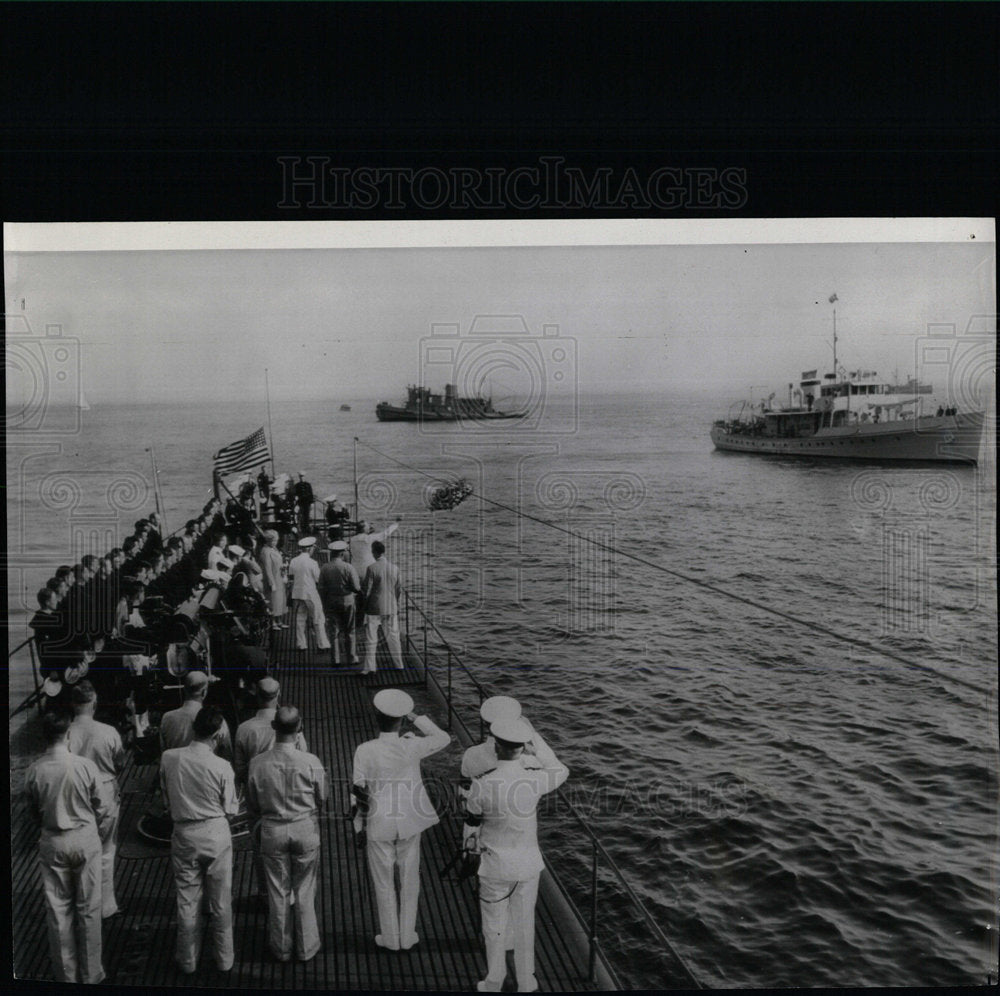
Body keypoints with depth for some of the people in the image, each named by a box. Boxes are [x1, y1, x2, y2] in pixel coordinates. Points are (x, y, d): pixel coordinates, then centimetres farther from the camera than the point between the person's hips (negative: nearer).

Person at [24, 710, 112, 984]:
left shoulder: (34, 772, -11)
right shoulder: (86, 766, -15)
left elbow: (34, 810, 4)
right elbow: (100, 808, -5)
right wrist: (101, 834, 13)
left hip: (52, 843, 1)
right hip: (85, 839, -1)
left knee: (58, 910, 12)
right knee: (88, 909, 11)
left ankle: (66, 976, 22)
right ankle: (91, 973, 20)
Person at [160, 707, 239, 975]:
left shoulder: (168, 758, -12)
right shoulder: (222, 767, -19)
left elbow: (166, 796, 2)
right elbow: (230, 809, -7)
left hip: (184, 834, 2)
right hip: (216, 834, -2)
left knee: (187, 901, 15)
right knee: (221, 901, 14)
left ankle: (188, 960, 28)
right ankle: (224, 959, 28)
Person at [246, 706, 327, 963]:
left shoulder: (258, 764, -14)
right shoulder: (310, 762, -18)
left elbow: (252, 805, -1)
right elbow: (322, 798, -4)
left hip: (272, 832, 1)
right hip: (305, 830, -1)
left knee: (278, 892, 16)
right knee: (305, 891, 15)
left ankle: (281, 947, 29)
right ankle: (307, 947, 26)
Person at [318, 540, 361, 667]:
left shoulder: (324, 568, -5)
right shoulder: (348, 567, -13)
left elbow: (321, 588, -2)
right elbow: (356, 588, -14)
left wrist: (324, 605, 7)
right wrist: (359, 590, 10)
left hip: (331, 603, 2)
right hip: (347, 601, -2)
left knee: (334, 631, 7)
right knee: (349, 631, 10)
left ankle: (336, 660, 6)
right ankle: (352, 657, 14)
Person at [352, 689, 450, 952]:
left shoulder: (365, 751, -15)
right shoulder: (412, 747, -13)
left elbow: (359, 791, -10)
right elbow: (444, 738, 4)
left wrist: (360, 828, 1)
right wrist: (416, 719, 6)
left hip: (378, 825, -1)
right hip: (409, 824, 1)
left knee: (383, 884, 14)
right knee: (409, 880, 17)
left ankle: (390, 938, 24)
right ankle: (407, 936, 25)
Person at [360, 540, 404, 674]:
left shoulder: (371, 568, -15)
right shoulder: (394, 568, -1)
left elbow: (367, 590, -13)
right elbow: (399, 589, 5)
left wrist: (364, 604, 3)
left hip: (374, 608, -4)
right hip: (391, 608, 4)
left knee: (371, 639, 4)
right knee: (393, 637, 15)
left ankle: (370, 668, 3)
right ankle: (399, 664, 22)